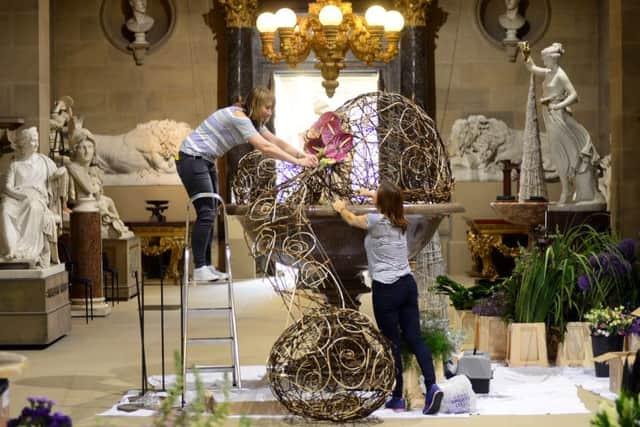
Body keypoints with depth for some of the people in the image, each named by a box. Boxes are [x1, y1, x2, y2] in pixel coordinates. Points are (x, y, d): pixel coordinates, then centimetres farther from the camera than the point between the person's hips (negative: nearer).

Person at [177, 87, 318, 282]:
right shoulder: (238, 117, -23)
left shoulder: (253, 121, 7)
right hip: (192, 159, -10)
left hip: (206, 161, 10)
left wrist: (304, 155, -8)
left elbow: (277, 141, 5)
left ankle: (206, 266, 12)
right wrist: (298, 162, -28)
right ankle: (199, 269, -9)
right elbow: (266, 148, -29)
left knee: (210, 214, 8)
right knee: (206, 213, -12)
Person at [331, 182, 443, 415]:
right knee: (414, 337, 5)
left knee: (392, 343, 1)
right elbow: (387, 203, 34)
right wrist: (369, 193, 51)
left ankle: (397, 398, 9)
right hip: (407, 283, 6)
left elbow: (352, 220, 10)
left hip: (386, 289, -6)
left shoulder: (375, 220, -11)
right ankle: (432, 385, -10)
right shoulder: (398, 220, 9)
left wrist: (341, 208, 31)